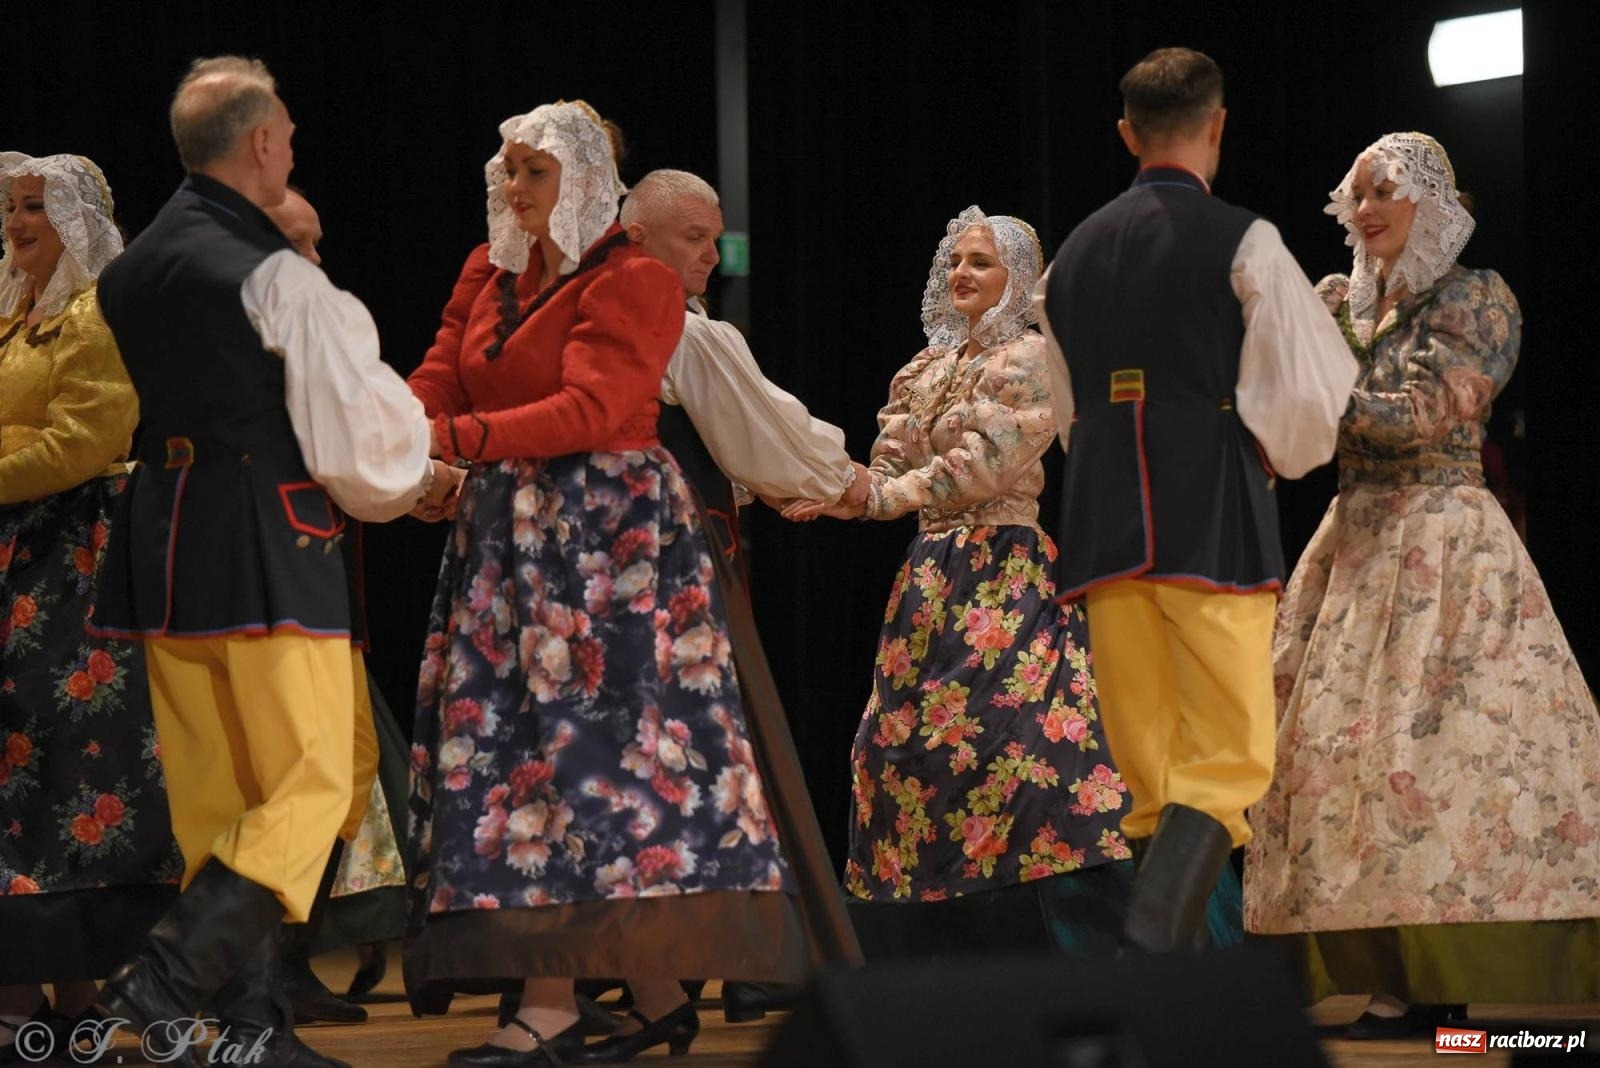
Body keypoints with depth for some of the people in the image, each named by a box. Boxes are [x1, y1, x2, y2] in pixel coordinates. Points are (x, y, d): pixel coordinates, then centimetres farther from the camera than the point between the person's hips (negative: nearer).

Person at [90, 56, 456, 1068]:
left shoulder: (131, 270, 12)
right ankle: (166, 979, -17)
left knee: (215, 795, 11)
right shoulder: (278, 279, -12)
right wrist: (409, 480, 14)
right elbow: (358, 441, -11)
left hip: (162, 539, 8)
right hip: (266, 555, -8)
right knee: (314, 783, -3)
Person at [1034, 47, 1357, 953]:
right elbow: (1316, 395, -5)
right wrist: (1274, 460, 14)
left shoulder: (1076, 253, 13)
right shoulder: (1242, 243, -4)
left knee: (1151, 769, 9)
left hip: (1107, 527, 5)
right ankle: (1154, 944, -26)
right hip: (1216, 527, -5)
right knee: (1229, 760, -6)